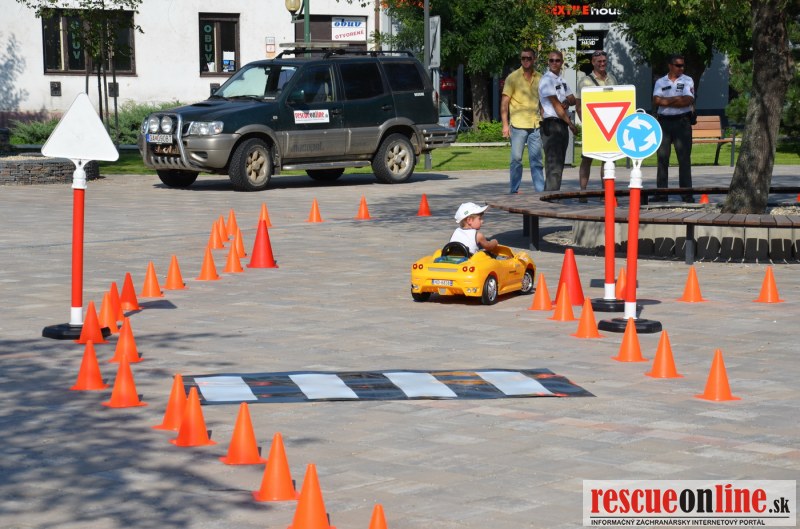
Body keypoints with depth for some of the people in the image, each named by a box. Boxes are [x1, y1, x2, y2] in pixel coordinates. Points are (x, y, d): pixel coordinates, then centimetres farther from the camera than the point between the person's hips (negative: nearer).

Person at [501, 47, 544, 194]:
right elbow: (504, 102, -2)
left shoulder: (539, 78, 10)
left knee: (536, 159, 3)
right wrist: (505, 124, -9)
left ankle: (540, 190, 3)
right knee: (516, 159, 0)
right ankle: (515, 190, 7)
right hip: (518, 124, -3)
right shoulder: (513, 77, 0)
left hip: (535, 125, 3)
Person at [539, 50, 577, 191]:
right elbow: (556, 104, -13)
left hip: (562, 124, 9)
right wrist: (571, 124, -11)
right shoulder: (546, 80, -9)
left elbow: (573, 99, 17)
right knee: (553, 163, -13)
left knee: (559, 163, 10)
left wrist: (567, 102, -9)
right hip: (551, 123, -9)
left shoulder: (562, 80, 18)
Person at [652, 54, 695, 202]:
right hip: (664, 122, 2)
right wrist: (677, 99, -9)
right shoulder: (660, 82, 11)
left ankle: (687, 194, -1)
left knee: (684, 158, -2)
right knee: (662, 158, 1)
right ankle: (661, 193, 5)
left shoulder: (687, 81, 5)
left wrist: (666, 101, -8)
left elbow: (688, 101, -9)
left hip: (682, 122, -2)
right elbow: (656, 101, -3)